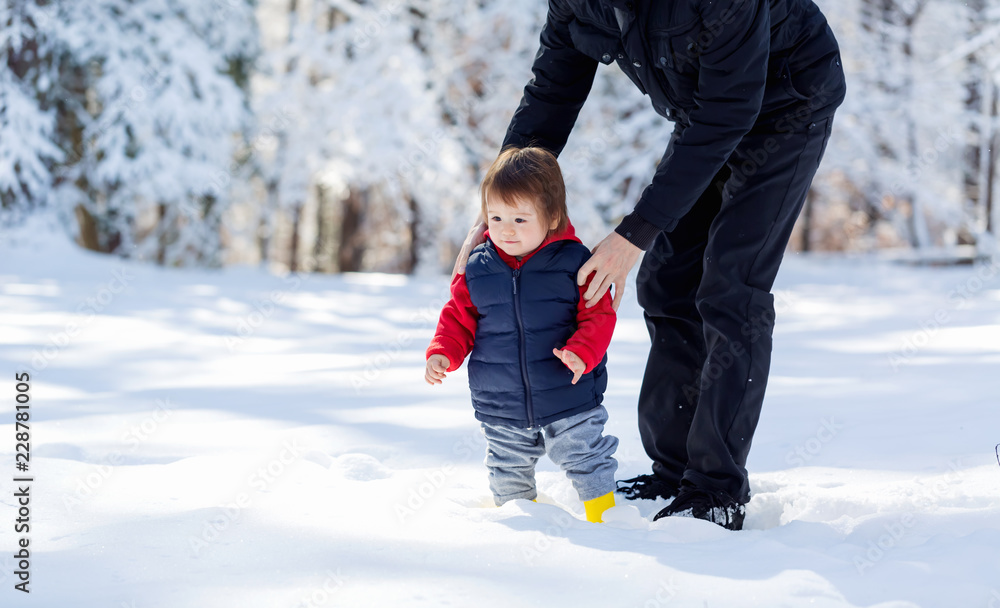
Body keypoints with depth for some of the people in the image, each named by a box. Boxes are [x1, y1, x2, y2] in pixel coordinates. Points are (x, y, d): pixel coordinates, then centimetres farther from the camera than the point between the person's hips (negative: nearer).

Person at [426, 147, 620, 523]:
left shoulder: (574, 263, -10)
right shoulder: (477, 269, -2)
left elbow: (598, 317, -9)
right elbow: (459, 318, 8)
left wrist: (581, 352, -26)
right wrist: (442, 354, -9)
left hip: (568, 401, -3)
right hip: (501, 410, 3)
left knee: (588, 463, 5)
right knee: (508, 472, 18)